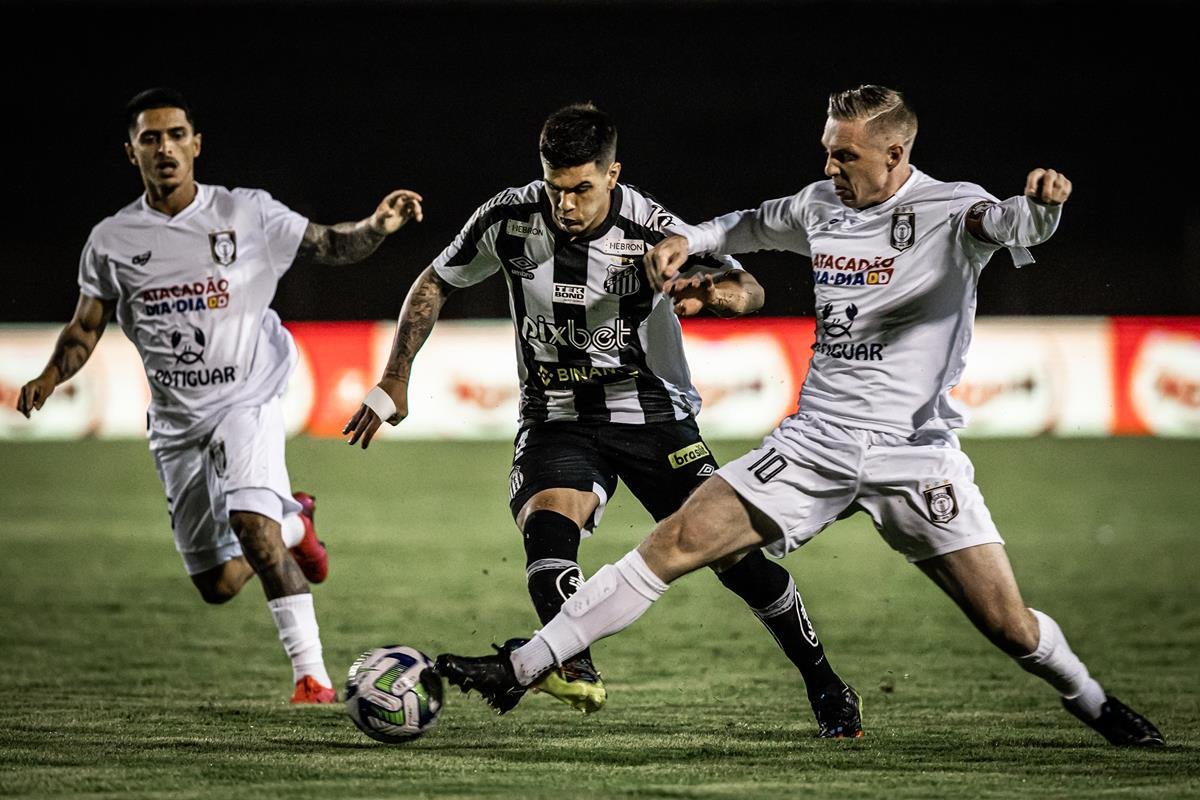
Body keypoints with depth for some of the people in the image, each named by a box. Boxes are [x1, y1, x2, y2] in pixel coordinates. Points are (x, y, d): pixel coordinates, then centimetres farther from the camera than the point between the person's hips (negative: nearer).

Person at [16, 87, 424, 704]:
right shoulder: (111, 241, 1)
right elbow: (85, 328, 8)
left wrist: (378, 226, -18)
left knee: (250, 520, -29)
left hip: (246, 400, -3)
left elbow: (330, 246, 2)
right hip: (176, 421, 3)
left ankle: (311, 674, -23)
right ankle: (292, 525, 39)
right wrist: (49, 377, -11)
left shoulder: (246, 213, -5)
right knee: (218, 584, 5)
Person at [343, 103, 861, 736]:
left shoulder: (650, 230, -17)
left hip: (651, 410, -1)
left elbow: (749, 292, -19)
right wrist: (394, 380, 4)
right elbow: (435, 284, 6)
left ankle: (825, 686, 12)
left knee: (735, 554, -6)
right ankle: (575, 670, -47)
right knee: (547, 524, -31)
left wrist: (709, 292, -43)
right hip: (557, 417, 1)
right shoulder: (510, 220, -10)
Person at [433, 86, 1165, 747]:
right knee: (677, 543, -7)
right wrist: (688, 240, 13)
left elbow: (1012, 226, -30)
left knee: (1009, 624, -6)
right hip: (816, 443, 4)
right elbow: (755, 227, 29)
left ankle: (1092, 702, 25)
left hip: (914, 455, -4)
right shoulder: (822, 206, 8)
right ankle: (523, 668, -4)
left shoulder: (949, 212, -9)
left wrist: (1042, 205, -53)